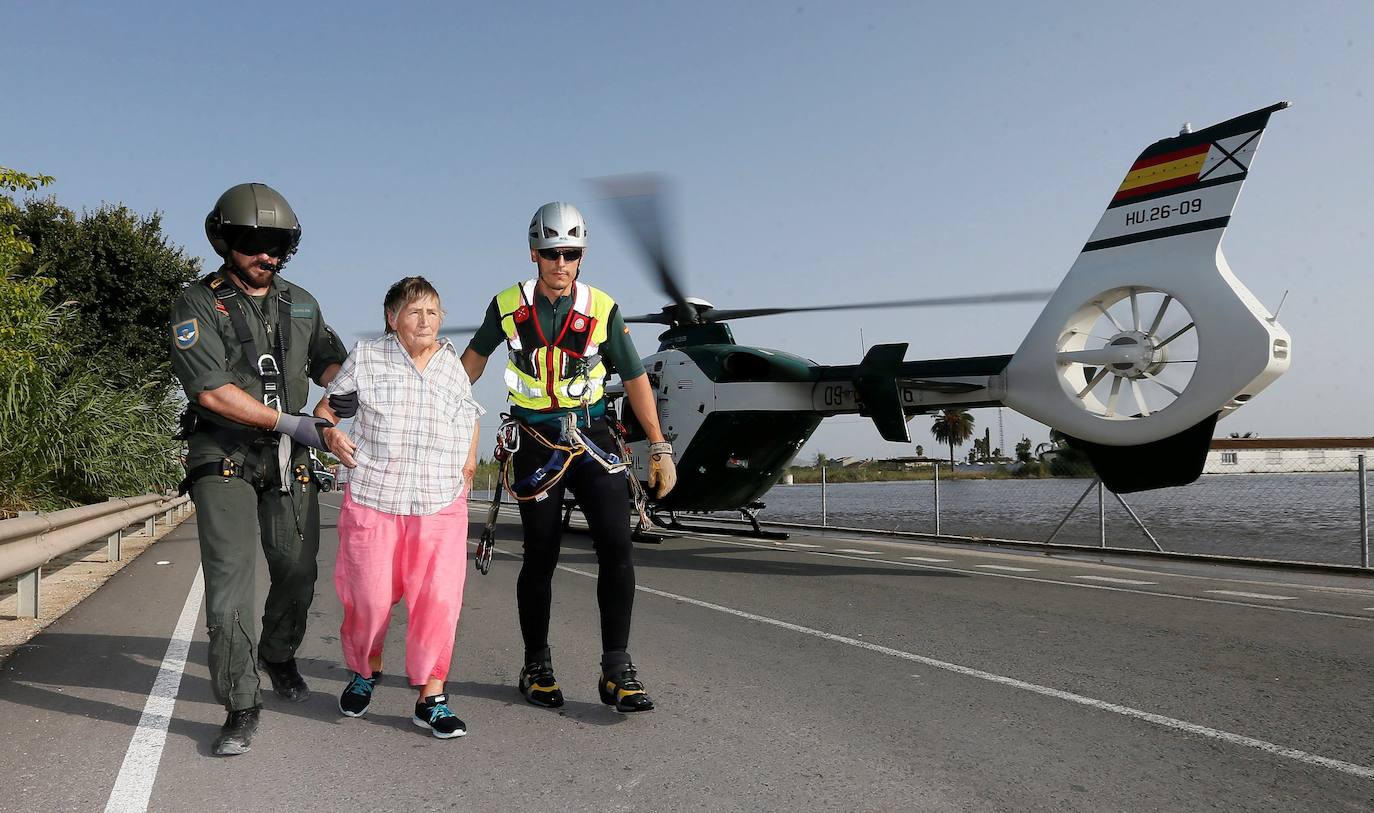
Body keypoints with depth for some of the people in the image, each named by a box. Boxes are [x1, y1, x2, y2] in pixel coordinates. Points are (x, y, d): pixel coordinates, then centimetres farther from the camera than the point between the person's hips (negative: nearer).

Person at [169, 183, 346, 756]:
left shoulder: (300, 303, 11)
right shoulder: (197, 305, -6)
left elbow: (329, 360, 14)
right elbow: (211, 390, -16)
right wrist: (292, 423, -19)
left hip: (289, 463, 5)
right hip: (224, 459, -4)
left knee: (298, 573, 10)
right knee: (230, 577, -11)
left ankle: (278, 656, 37)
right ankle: (241, 707, -3)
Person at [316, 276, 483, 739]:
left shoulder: (455, 365, 11)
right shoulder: (366, 359, 4)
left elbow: (471, 415, 28)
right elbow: (327, 407, 12)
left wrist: (468, 466, 15)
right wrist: (331, 435, -9)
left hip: (441, 505, 1)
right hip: (373, 499, -1)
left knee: (438, 600, -6)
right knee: (369, 597, 7)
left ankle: (431, 697, 5)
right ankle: (365, 672, 35)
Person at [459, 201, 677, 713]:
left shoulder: (601, 309, -4)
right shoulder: (508, 305, -3)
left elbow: (634, 377, 3)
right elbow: (476, 354, 16)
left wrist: (659, 448, 2)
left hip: (591, 436, 1)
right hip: (535, 441, 0)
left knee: (616, 545, -11)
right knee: (541, 557, 4)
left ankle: (617, 670, -1)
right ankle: (537, 667, 21)